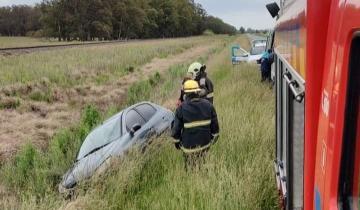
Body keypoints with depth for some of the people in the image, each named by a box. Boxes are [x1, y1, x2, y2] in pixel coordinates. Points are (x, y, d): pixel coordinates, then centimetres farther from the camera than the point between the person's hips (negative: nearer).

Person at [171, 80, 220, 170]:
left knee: (191, 168, 12)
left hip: (189, 146, -3)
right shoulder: (208, 105, -5)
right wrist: (213, 138, 16)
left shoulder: (181, 108, -14)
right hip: (205, 144, 3)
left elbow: (176, 128, -9)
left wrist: (176, 142, 7)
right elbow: (215, 125, 2)